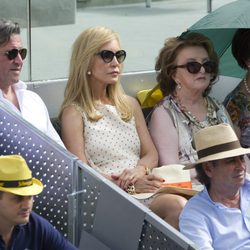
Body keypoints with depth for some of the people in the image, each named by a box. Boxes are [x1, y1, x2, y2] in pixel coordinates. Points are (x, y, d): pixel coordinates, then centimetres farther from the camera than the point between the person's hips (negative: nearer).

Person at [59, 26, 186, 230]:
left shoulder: (130, 104, 25)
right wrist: (129, 185, -15)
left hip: (142, 188, 6)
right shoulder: (74, 112, 5)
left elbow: (151, 155, 19)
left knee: (178, 205, -31)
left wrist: (139, 171, -6)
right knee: (178, 205, -34)